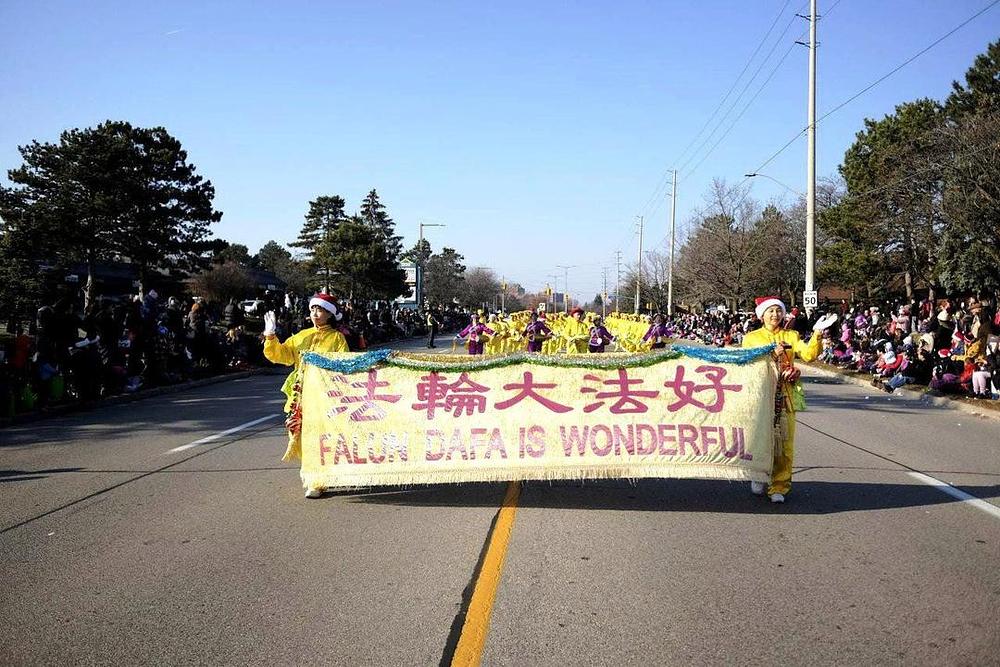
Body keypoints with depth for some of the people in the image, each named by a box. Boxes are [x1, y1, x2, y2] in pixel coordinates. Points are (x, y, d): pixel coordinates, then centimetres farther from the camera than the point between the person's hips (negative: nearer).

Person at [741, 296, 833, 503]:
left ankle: (778, 487, 4)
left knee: (784, 442, -2)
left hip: (784, 396, 1)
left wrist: (817, 334, -18)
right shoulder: (751, 338, 9)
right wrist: (770, 355, -12)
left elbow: (809, 354, -5)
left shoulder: (791, 336, 11)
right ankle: (759, 478, 23)